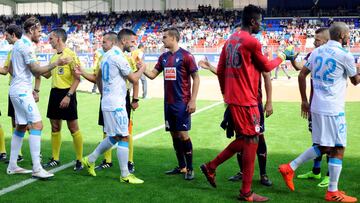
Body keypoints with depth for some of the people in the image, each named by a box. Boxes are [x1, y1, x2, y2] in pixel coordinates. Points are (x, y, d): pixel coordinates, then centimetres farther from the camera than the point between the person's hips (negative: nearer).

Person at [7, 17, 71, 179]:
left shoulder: (18, 44, 16)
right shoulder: (26, 46, -14)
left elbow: (11, 69, 22)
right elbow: (36, 71, -18)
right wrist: (56, 63, -16)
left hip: (17, 91, 11)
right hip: (22, 91, -11)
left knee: (21, 127, 14)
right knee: (37, 125, -13)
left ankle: (12, 166, 19)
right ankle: (37, 169, -16)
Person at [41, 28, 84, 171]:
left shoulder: (70, 55, -10)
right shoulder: (54, 56, 14)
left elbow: (77, 78, -14)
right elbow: (47, 74, 25)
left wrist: (68, 96, -21)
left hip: (66, 93, -8)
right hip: (55, 92, 8)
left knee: (73, 128, -2)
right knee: (55, 127, 12)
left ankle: (79, 160, 6)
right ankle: (55, 159, 22)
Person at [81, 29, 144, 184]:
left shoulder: (107, 55, 14)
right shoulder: (118, 57, -16)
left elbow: (98, 78, 22)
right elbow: (133, 79, -12)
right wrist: (142, 68, 5)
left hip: (107, 102, 10)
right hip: (116, 104, -10)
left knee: (114, 137, 19)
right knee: (123, 137, -3)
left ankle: (90, 160, 24)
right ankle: (125, 175, 2)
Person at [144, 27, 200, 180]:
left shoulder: (186, 56, -9)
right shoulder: (163, 57, 11)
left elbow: (196, 78, -9)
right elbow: (152, 75, 13)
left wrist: (193, 100, -15)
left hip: (182, 103, -7)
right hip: (168, 103, 7)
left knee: (183, 134, -6)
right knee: (174, 134, 10)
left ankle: (190, 168, 7)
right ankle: (181, 167, 20)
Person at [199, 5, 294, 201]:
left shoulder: (230, 40, 11)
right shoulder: (252, 42, -14)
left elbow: (220, 71, 13)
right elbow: (266, 67, 0)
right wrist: (282, 56, 17)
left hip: (232, 98, 8)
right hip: (246, 100, -8)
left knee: (243, 139, 19)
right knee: (251, 141, 0)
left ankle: (211, 166, 20)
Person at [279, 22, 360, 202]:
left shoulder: (317, 52, 9)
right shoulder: (345, 55, -9)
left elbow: (302, 75, 10)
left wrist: (304, 101, 16)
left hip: (317, 107, 7)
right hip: (333, 110, -7)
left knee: (323, 147, 18)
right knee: (337, 148, 2)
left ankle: (289, 168, 14)